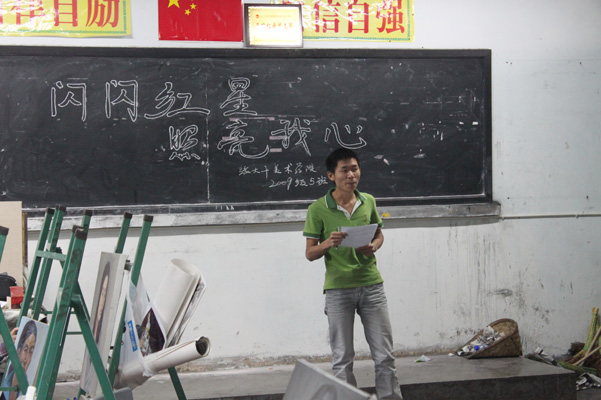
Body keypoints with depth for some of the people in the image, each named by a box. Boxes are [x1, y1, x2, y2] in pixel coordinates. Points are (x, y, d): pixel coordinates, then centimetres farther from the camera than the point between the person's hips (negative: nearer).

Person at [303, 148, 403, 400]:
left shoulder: (368, 202, 5)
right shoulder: (318, 209, -5)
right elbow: (310, 253, -2)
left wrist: (373, 247, -4)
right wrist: (327, 243, -22)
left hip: (371, 285, 3)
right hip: (338, 289, -3)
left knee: (384, 356, 6)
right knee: (342, 359, 5)